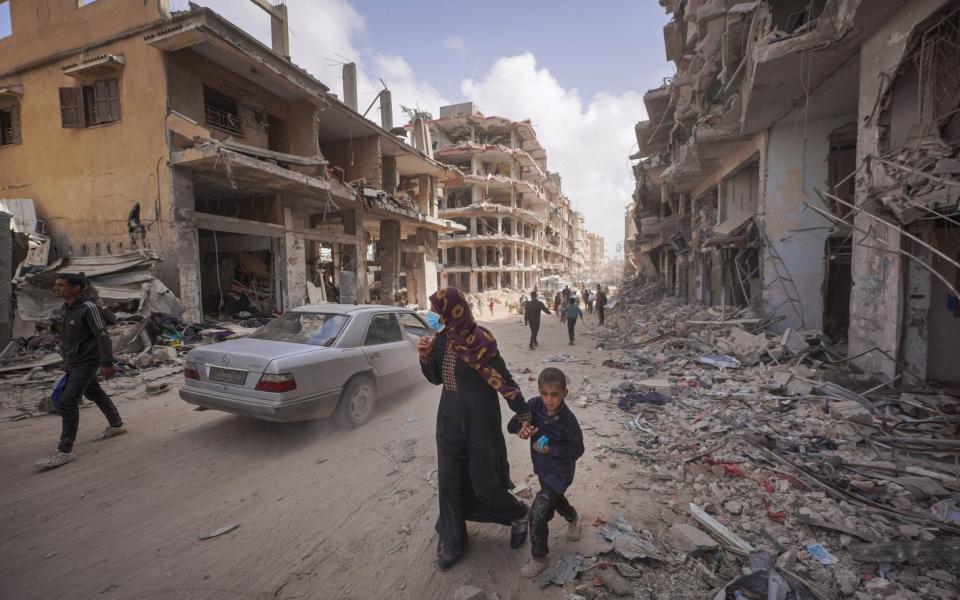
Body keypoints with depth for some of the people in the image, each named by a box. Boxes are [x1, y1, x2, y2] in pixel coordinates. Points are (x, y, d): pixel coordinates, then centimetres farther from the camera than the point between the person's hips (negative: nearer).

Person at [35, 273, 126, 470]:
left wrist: (106, 363, -21)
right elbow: (68, 337, 17)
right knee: (94, 393, 20)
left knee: (68, 401, -12)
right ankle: (116, 425, 36)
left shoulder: (89, 308, -18)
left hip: (87, 362, -10)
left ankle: (64, 451, -7)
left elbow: (102, 336, -20)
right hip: (74, 362, 10)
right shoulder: (68, 308, 9)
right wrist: (67, 363, 19)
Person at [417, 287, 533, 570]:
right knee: (449, 481, 12)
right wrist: (425, 356, -8)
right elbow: (435, 378, 10)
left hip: (479, 420, -6)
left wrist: (524, 416, -14)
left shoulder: (479, 342, -21)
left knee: (484, 481, 7)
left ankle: (519, 515, 38)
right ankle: (451, 541, 34)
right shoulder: (441, 339, -1)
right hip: (449, 419, 6)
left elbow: (504, 381, -16)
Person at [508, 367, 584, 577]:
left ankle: (538, 557, 17)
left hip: (560, 472, -6)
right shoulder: (534, 405, -20)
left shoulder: (568, 420, -30)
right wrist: (521, 427, -36)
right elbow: (511, 424, -13)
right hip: (542, 466, 6)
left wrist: (551, 450, -30)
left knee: (538, 512, -7)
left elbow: (577, 449, -18)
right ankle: (572, 517, 63)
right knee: (554, 499, 31)